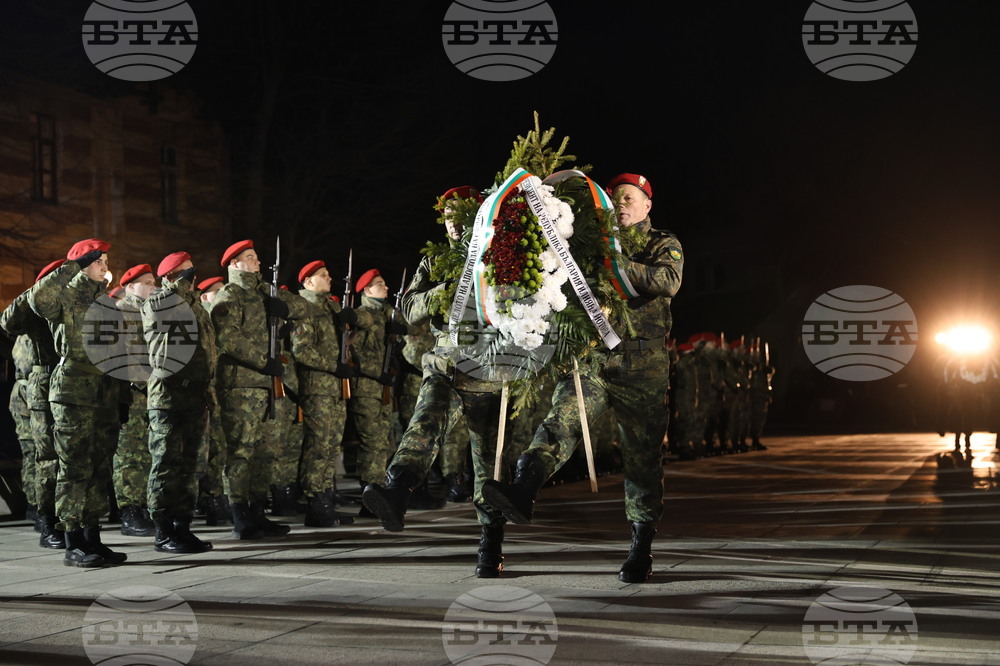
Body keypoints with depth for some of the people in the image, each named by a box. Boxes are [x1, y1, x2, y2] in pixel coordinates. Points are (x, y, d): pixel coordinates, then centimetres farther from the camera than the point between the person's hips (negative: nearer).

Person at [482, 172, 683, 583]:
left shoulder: (664, 245, 9)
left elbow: (668, 281, -13)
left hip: (642, 367, -2)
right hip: (592, 357, 2)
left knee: (642, 457, 2)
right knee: (561, 421, -23)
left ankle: (641, 549, 10)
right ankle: (522, 493, -43)